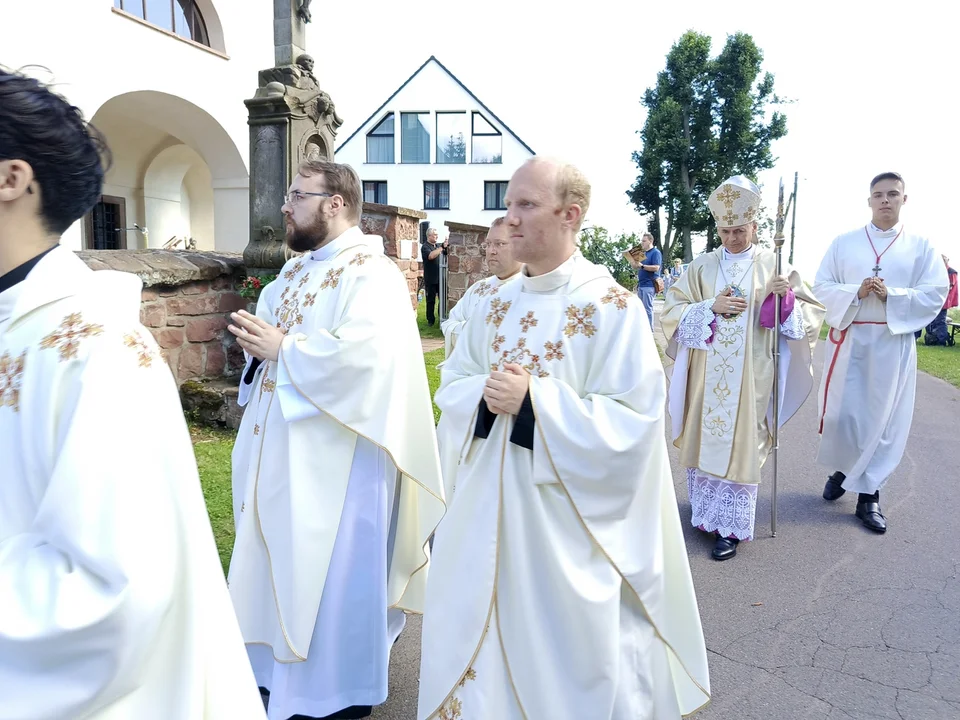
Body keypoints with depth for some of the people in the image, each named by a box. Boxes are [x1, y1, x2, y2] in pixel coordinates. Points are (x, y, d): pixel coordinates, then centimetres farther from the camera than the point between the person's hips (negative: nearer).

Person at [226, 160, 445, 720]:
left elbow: (366, 351, -29)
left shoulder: (371, 272, -15)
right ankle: (283, 668, 39)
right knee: (285, 563, 19)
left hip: (336, 457, -9)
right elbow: (272, 326, 20)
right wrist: (256, 340, -4)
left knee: (333, 570, 4)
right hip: (282, 449, 9)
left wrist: (283, 349, -20)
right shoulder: (296, 270, 14)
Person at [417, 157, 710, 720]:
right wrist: (485, 396, -13)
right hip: (492, 506, 6)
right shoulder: (497, 305, 5)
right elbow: (453, 382, 9)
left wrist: (533, 400, -24)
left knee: (565, 646, 10)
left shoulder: (614, 307, -14)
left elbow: (634, 420, -18)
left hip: (565, 518, -5)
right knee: (483, 634, 18)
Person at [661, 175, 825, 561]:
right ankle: (707, 513, 28)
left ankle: (731, 525, 11)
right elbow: (671, 310, 1)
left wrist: (785, 296, -20)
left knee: (740, 444, 1)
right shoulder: (702, 266, 5)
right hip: (706, 376, 2)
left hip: (750, 377, -2)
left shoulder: (773, 264, 2)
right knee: (705, 439, 9)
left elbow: (810, 312, 1)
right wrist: (711, 307, -14)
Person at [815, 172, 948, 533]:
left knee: (883, 418, 3)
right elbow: (821, 286, 1)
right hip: (848, 340, 0)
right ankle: (842, 469, 28)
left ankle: (869, 493, 14)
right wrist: (856, 293, -16)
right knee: (841, 414, 1)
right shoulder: (843, 242, 5)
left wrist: (891, 295, -15)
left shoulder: (922, 246, 5)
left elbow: (935, 295, -1)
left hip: (894, 344, 0)